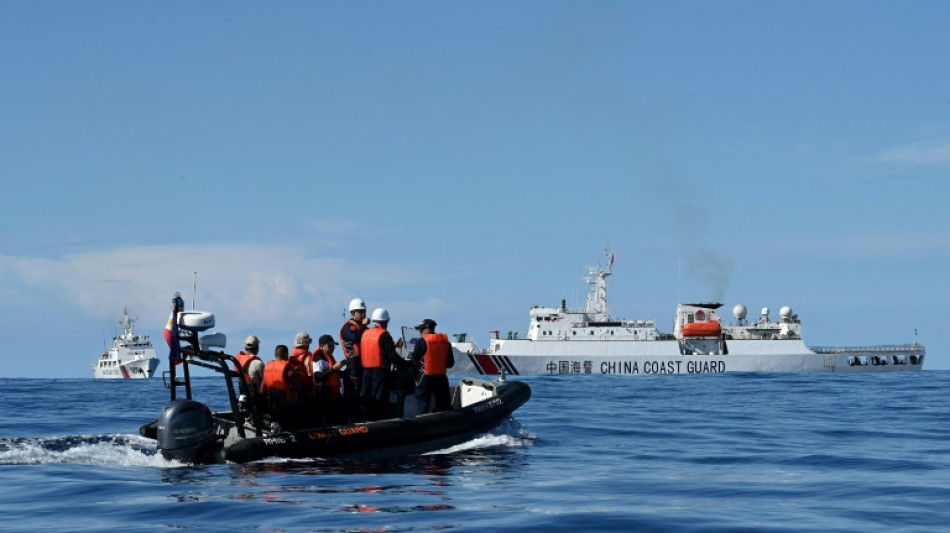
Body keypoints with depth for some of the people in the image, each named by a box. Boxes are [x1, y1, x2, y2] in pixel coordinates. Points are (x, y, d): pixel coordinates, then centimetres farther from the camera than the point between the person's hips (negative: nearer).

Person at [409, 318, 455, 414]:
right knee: (445, 406, 13)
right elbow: (450, 363, 8)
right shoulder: (445, 341, 4)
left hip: (425, 378, -5)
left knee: (422, 407, 2)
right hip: (441, 378, 5)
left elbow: (414, 362, -10)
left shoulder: (421, 342, -11)